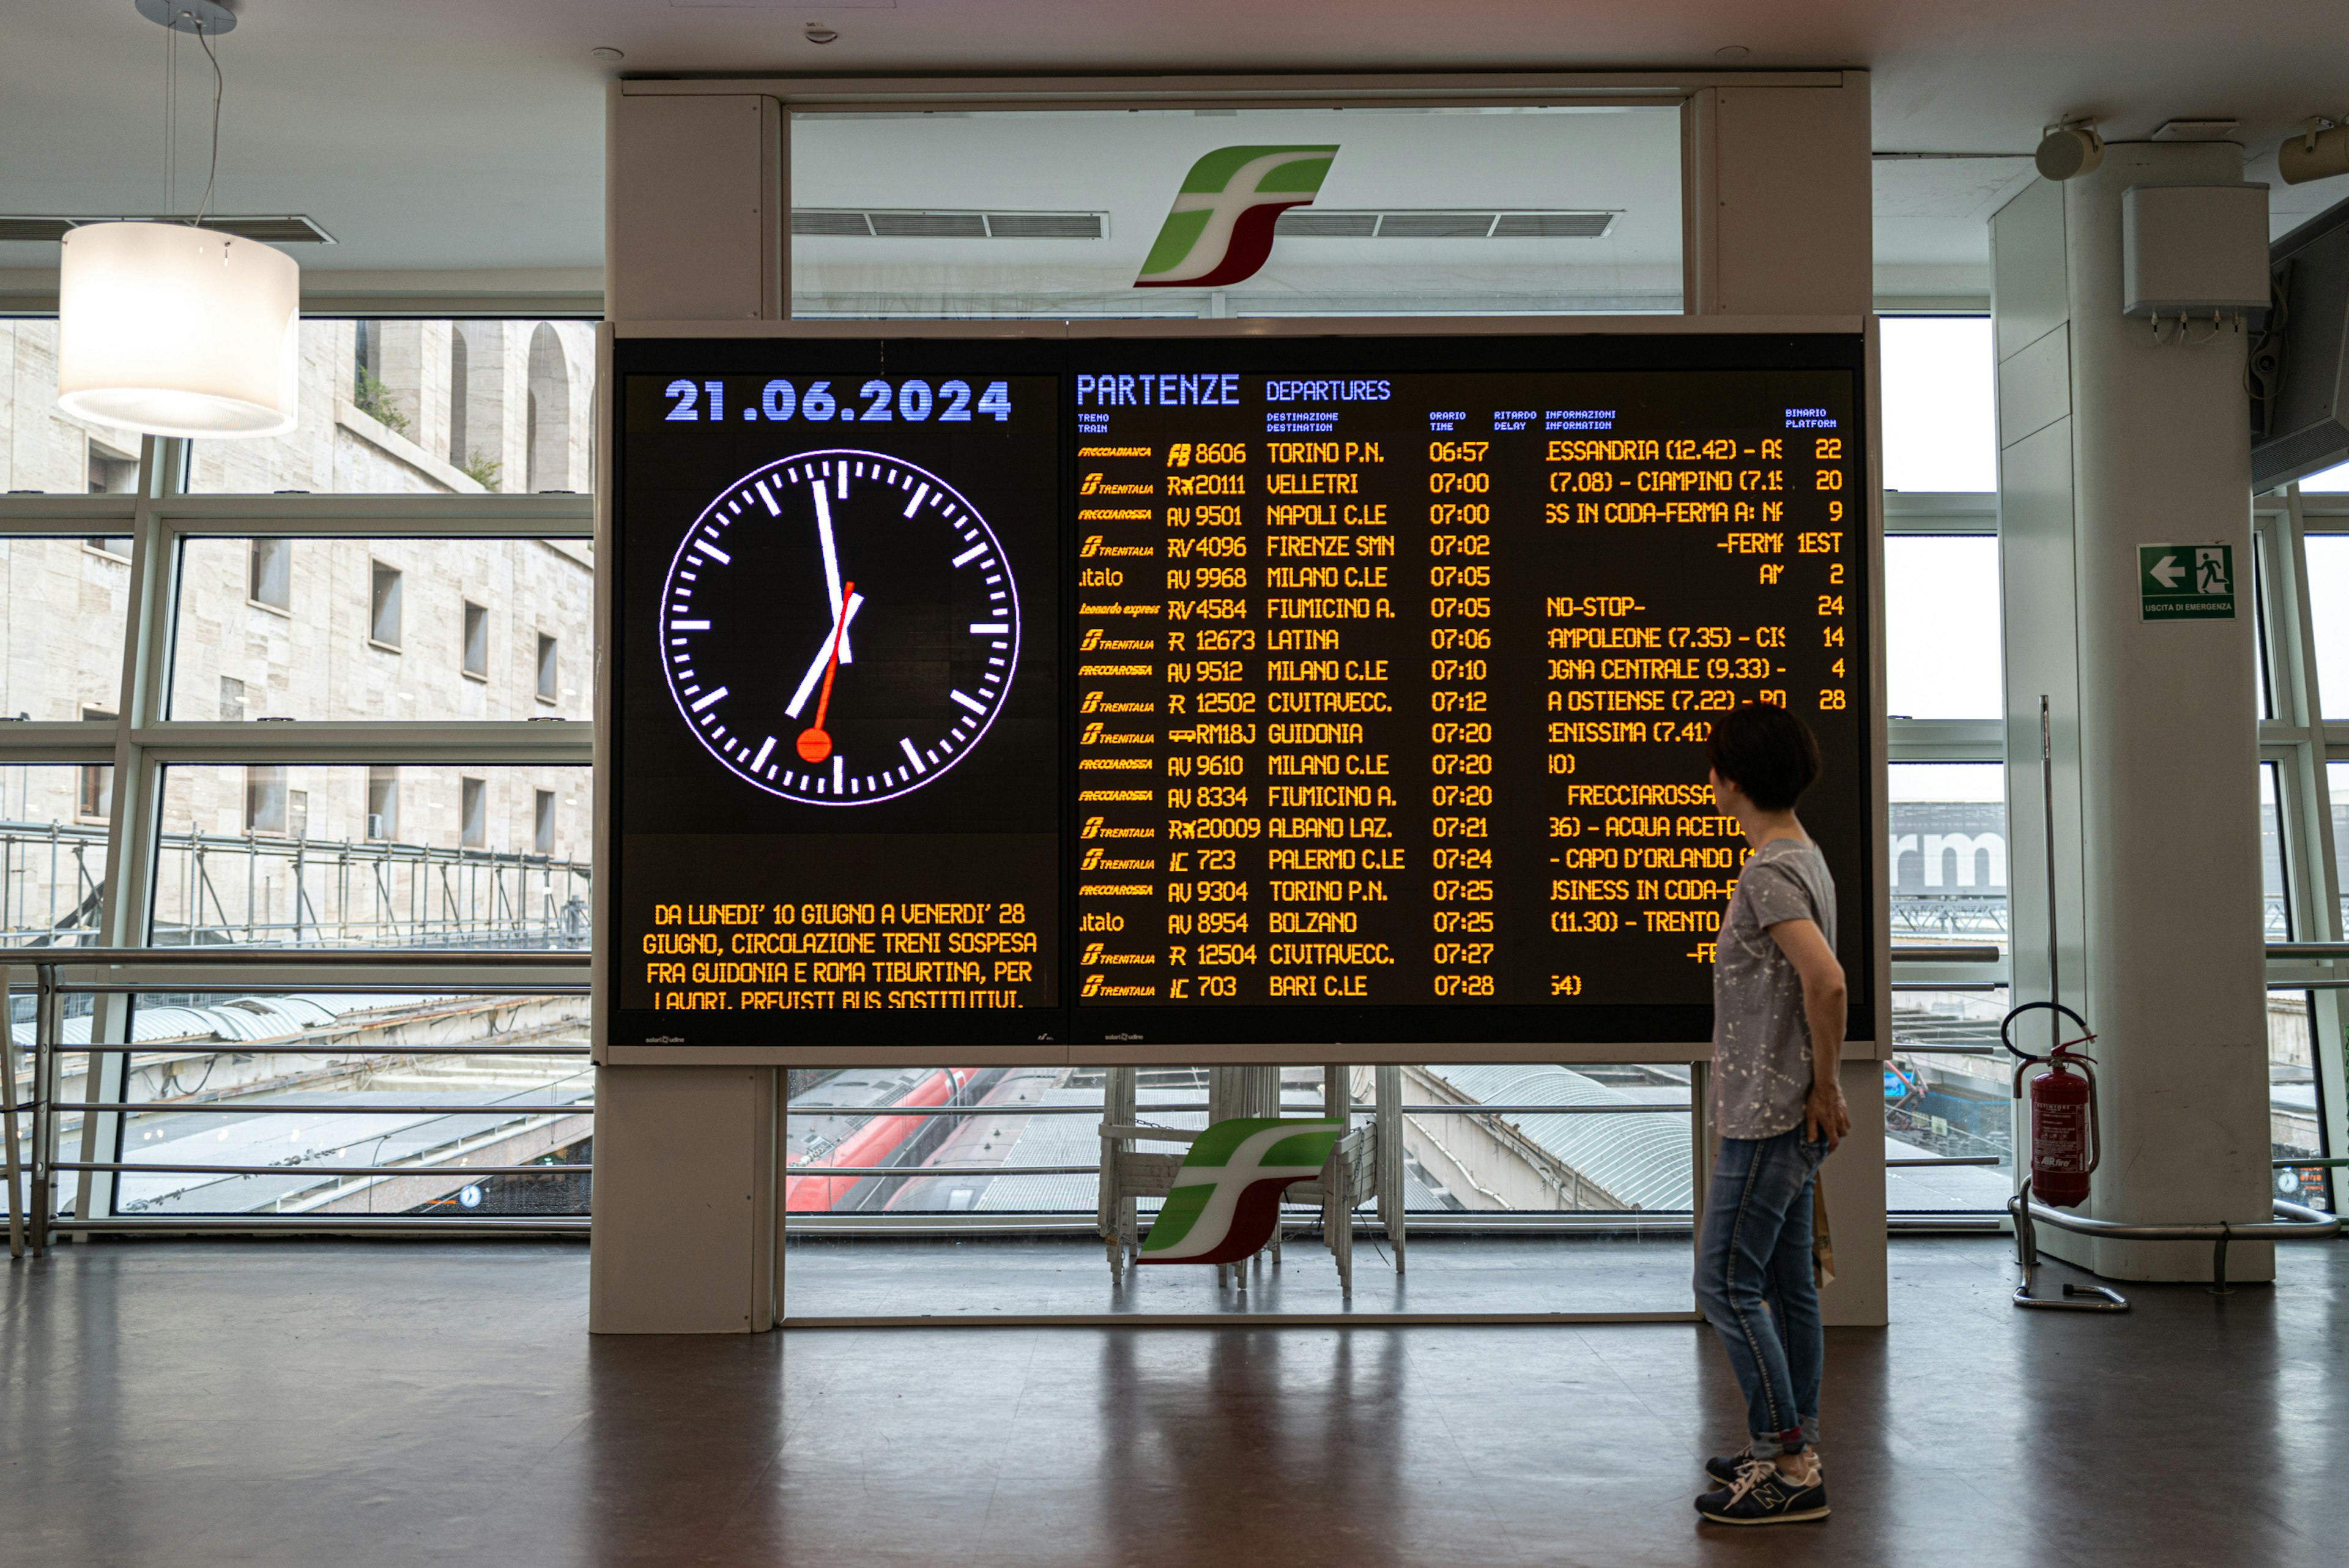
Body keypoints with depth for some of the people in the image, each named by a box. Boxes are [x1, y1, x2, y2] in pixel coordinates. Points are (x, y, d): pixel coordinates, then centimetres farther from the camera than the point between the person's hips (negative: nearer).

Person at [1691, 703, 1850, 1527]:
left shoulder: (1769, 873, -19)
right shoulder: (1804, 858, 13)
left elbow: (1827, 981, -31)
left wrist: (1825, 1084, -19)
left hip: (1768, 1119, -10)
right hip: (1785, 1115, 10)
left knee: (1727, 1284, -5)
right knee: (1786, 1282, 15)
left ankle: (1787, 1467, 1)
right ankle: (1795, 1449, 25)